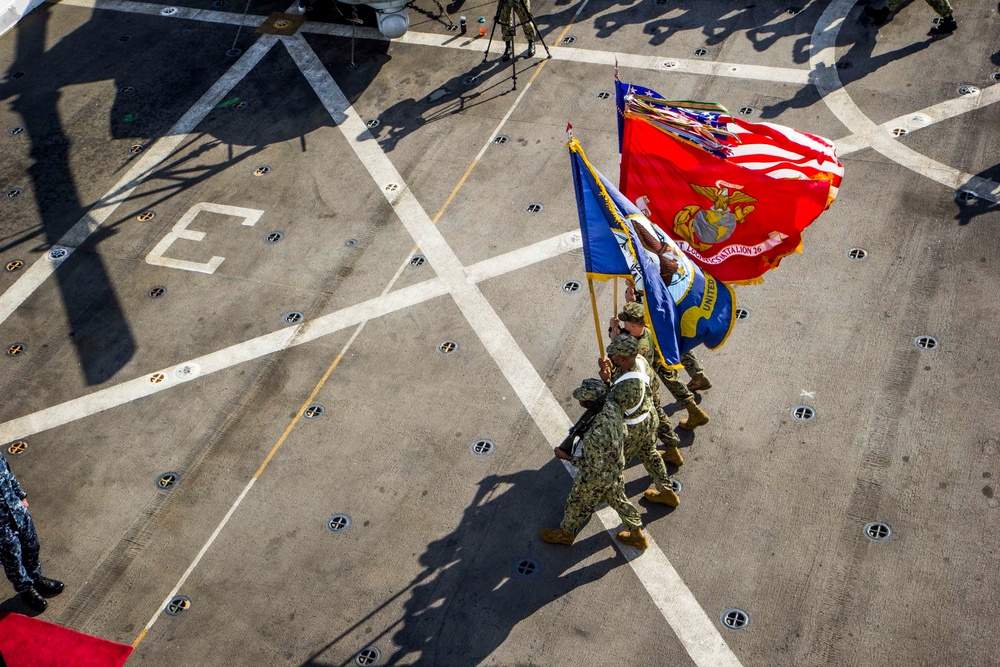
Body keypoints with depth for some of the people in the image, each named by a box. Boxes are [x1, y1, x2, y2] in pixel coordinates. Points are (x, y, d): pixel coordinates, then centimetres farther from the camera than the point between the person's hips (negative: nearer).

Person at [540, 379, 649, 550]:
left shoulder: (595, 435, -44)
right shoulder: (612, 407, -21)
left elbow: (594, 468, -28)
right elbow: (623, 433, 0)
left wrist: (566, 457, -20)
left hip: (597, 478, -7)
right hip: (617, 468, 7)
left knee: (577, 504, 22)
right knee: (618, 500, 31)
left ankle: (565, 533, 50)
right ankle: (638, 535, 50)